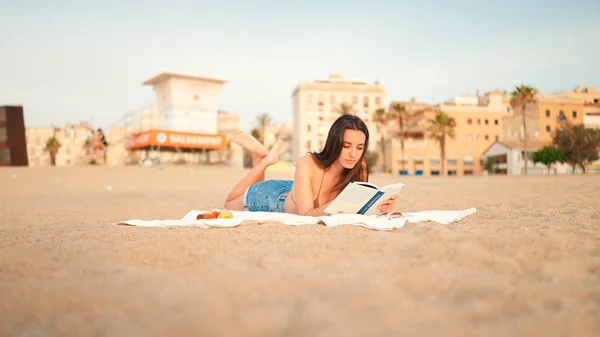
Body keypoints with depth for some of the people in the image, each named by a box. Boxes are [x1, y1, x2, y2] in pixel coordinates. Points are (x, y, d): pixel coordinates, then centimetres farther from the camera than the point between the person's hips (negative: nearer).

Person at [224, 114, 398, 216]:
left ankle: (266, 157, 35)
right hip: (273, 198, -4)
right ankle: (264, 158, 26)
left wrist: (378, 206, -44)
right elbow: (306, 214, -42)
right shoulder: (307, 164, -41)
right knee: (231, 205, 28)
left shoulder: (360, 168, -30)